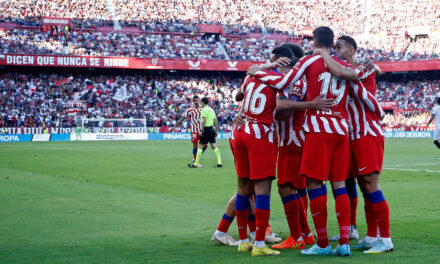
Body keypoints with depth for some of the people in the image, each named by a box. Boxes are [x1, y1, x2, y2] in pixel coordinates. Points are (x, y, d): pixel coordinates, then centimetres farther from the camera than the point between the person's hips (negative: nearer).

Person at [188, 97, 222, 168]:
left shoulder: (204, 109, -8)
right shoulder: (211, 110, 15)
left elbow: (204, 120, -18)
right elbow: (216, 121, 14)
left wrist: (201, 130, -18)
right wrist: (216, 130, 19)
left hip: (206, 128, -7)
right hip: (212, 128, 7)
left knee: (200, 146, -3)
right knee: (214, 146, 6)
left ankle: (196, 164, -1)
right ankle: (219, 163, 0)